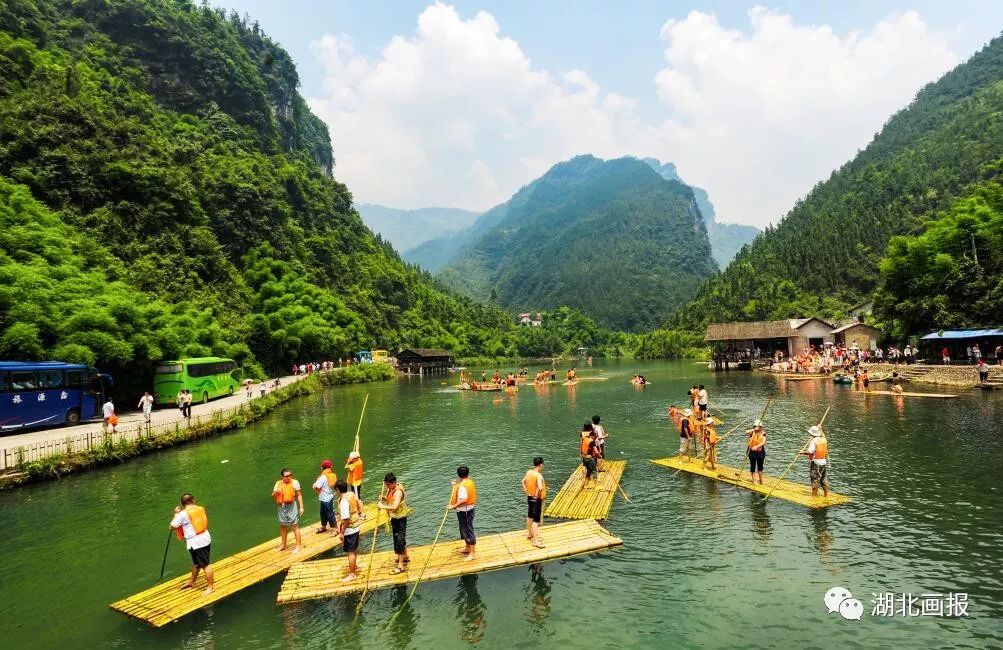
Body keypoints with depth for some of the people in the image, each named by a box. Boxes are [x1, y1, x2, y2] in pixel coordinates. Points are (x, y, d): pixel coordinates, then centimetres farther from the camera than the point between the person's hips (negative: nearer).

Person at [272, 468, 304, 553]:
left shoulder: (295, 482, -10)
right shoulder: (278, 483, 0)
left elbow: (299, 495, -5)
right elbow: (273, 496, 2)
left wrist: (301, 507, -7)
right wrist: (275, 493, -22)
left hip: (291, 506, -4)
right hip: (281, 507, 5)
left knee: (295, 526, -4)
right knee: (283, 526, 18)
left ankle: (298, 546, 4)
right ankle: (283, 544, 34)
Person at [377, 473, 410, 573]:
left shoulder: (398, 491, -27)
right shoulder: (390, 489, 1)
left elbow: (394, 506, -38)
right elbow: (389, 500, 15)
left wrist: (382, 506, -31)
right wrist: (384, 499, -5)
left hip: (400, 518, -9)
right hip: (394, 517, 9)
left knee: (399, 540, -6)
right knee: (400, 538, 23)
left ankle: (401, 565, -2)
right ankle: (405, 557, 41)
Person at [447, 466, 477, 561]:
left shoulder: (462, 486, -24)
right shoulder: (470, 481, 4)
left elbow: (463, 499, -33)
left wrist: (454, 506, -26)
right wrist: (456, 484, 10)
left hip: (464, 510, -10)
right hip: (469, 508, 10)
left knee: (468, 530, -2)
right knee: (465, 529, 23)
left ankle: (472, 553, 6)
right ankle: (467, 548, 37)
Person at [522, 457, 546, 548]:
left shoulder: (529, 472, -1)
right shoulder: (539, 475, -25)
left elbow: (523, 481, 12)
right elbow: (540, 487, -38)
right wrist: (537, 494, -21)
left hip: (529, 497, 8)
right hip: (537, 499, -8)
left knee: (530, 515, 24)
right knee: (536, 520, -3)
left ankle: (529, 534, 41)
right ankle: (536, 541, 2)